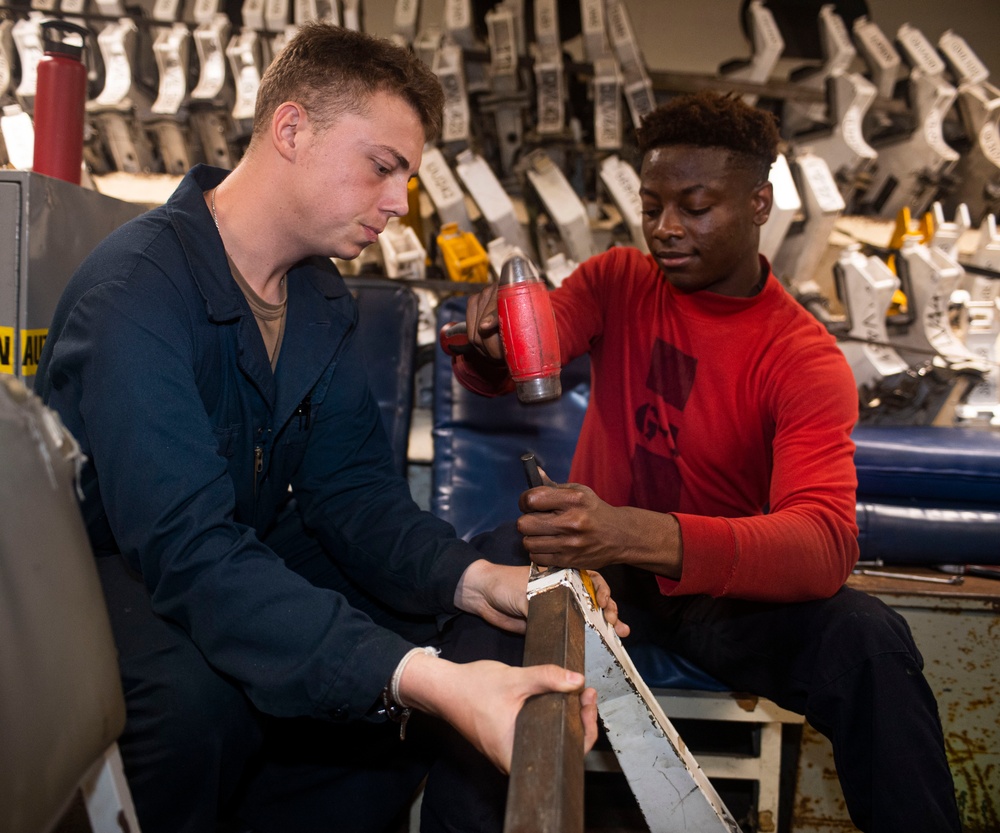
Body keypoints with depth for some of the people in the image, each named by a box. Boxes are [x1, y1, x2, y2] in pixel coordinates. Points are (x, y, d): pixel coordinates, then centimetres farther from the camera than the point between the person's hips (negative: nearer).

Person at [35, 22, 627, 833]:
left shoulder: (322, 295, 0)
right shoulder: (137, 291, -28)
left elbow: (350, 487, -4)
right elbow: (191, 550, -38)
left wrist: (475, 579, -25)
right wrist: (419, 679, -49)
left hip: (257, 559, 8)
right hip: (119, 575, -7)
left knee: (481, 629, -5)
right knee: (200, 693, -39)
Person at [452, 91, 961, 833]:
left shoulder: (805, 360, -13)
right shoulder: (618, 282, 0)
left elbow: (827, 541, -29)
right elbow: (496, 374, -11)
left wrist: (637, 536, -46)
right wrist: (489, 345, -39)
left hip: (725, 587, -2)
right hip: (597, 570, 2)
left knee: (870, 644, -31)